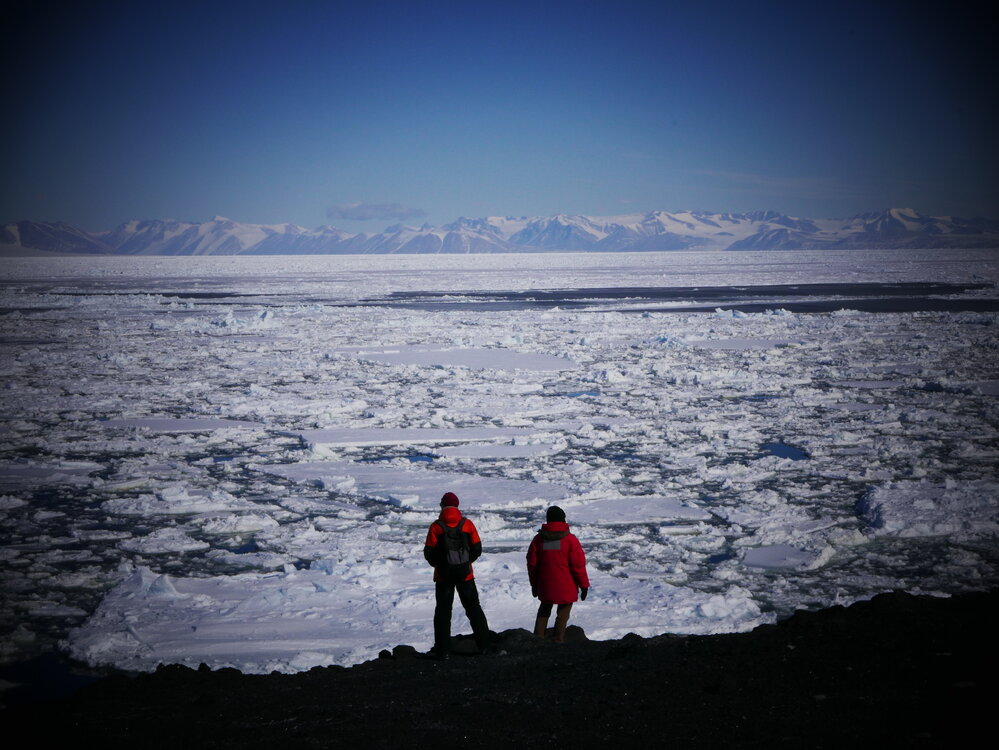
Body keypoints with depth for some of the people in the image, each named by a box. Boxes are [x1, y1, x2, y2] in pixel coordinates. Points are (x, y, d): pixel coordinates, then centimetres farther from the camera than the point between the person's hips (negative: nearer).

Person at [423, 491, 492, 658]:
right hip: (465, 574, 2)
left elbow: (429, 553, -7)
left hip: (443, 575, -1)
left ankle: (442, 649, 4)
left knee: (443, 611, 7)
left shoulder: (436, 527, -9)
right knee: (473, 608, 12)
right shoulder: (467, 524, -3)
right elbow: (477, 549, 1)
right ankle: (484, 645, 12)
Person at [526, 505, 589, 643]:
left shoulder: (538, 539, 1)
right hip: (566, 588, -3)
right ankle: (558, 639, 5)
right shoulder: (570, 540, -9)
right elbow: (578, 565, -8)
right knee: (563, 613, 8)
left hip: (545, 586, 3)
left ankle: (538, 636, 20)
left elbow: (532, 564, 7)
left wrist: (534, 584, 19)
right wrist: (584, 585, 1)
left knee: (544, 610, 21)